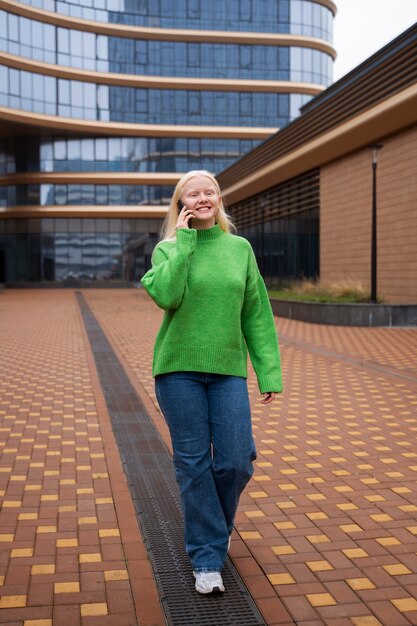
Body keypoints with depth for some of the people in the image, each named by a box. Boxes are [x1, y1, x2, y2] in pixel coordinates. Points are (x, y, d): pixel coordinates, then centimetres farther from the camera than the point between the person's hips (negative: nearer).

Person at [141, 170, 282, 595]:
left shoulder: (240, 248, 9)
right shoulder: (169, 249, 3)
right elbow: (165, 295, -18)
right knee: (194, 464, 2)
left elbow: (257, 314, 7)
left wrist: (269, 372, 2)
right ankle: (206, 559, 14)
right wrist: (183, 240, -11)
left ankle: (214, 525, 31)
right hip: (179, 369, -2)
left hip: (228, 371, 2)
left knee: (236, 461, -2)